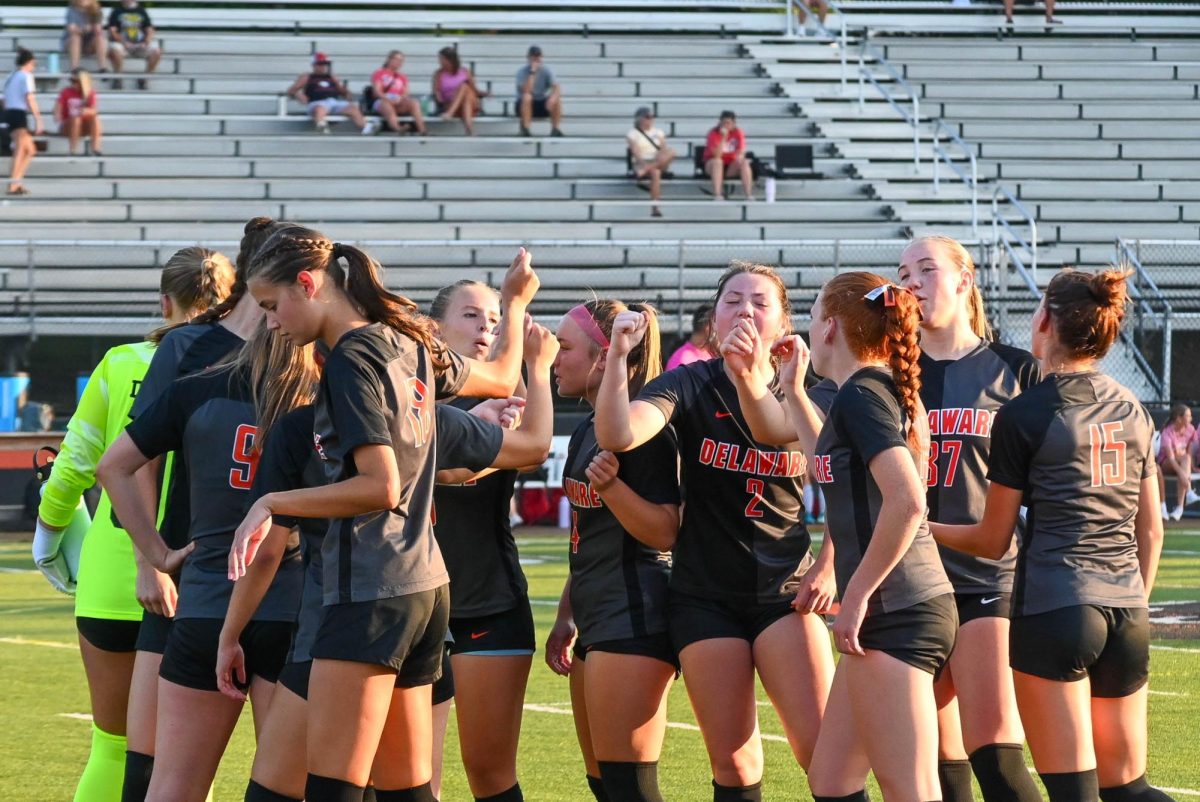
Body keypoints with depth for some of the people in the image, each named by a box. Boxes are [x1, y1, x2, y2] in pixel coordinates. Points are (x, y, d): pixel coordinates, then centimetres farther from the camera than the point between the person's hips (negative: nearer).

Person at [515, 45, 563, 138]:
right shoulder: (522, 72, -14)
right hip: (525, 106, -2)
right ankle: (525, 129, -33)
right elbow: (526, 91, -29)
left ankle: (555, 129, -17)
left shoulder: (546, 71, -6)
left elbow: (557, 87, -20)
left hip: (541, 105, 2)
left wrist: (553, 97, -41)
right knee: (527, 97, -36)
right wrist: (532, 73, -32)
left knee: (556, 100, -26)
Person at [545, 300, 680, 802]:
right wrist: (566, 617, 24)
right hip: (597, 620, 10)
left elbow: (663, 533, -17)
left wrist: (611, 485, -31)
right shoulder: (586, 431, 16)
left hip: (634, 616, -10)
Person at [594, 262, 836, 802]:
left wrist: (829, 566, -6)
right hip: (705, 596, 0)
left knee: (823, 748, -14)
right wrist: (617, 356, -31)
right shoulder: (691, 386, -1)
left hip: (785, 592, 0)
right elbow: (616, 435, -20)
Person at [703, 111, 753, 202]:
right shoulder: (714, 133, -14)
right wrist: (723, 137, -31)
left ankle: (749, 195, -32)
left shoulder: (737, 133, -4)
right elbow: (717, 155, -25)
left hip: (731, 167, 3)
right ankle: (717, 195, -44)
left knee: (744, 162, -25)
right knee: (717, 161, -35)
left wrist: (740, 157, -34)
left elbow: (741, 152, -9)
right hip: (712, 166, -3)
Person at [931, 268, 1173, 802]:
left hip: (1051, 609, -6)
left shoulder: (1022, 416, -5)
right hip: (1127, 613, 6)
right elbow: (1150, 529, 16)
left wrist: (928, 528, 18)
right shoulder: (1132, 411, 12)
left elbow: (992, 541, 2)